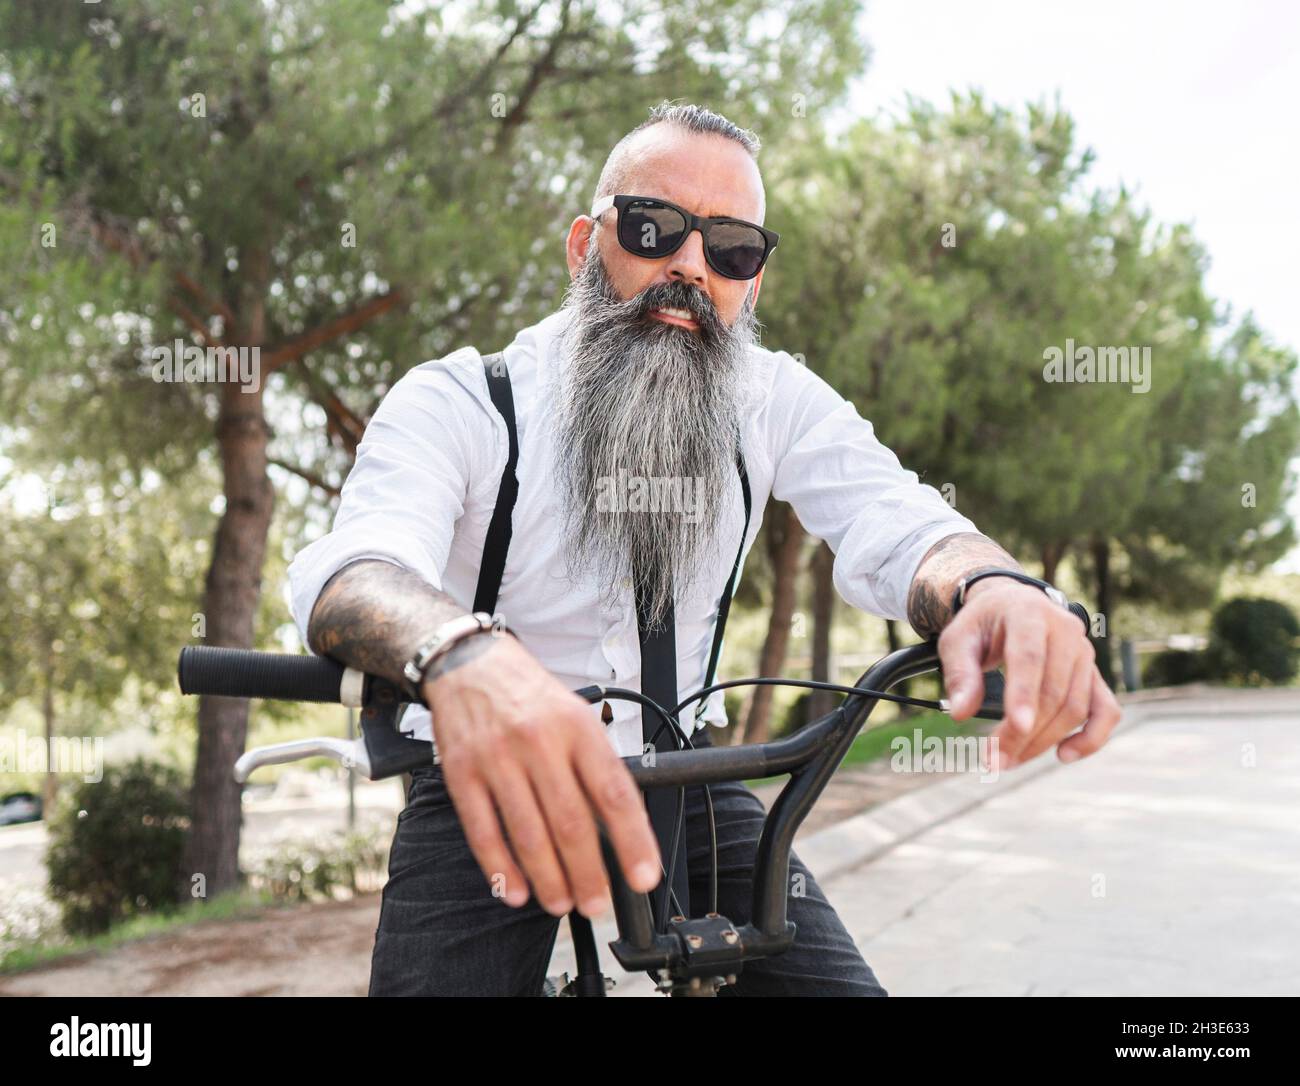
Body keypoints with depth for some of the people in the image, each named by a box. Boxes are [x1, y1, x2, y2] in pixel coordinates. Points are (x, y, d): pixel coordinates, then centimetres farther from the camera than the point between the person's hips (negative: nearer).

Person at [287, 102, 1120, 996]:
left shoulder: (775, 401, -3)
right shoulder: (456, 403, -14)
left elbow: (893, 523, -20)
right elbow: (358, 565, -32)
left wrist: (988, 589, -46)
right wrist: (460, 657, -58)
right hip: (485, 796, -2)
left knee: (836, 982, -13)